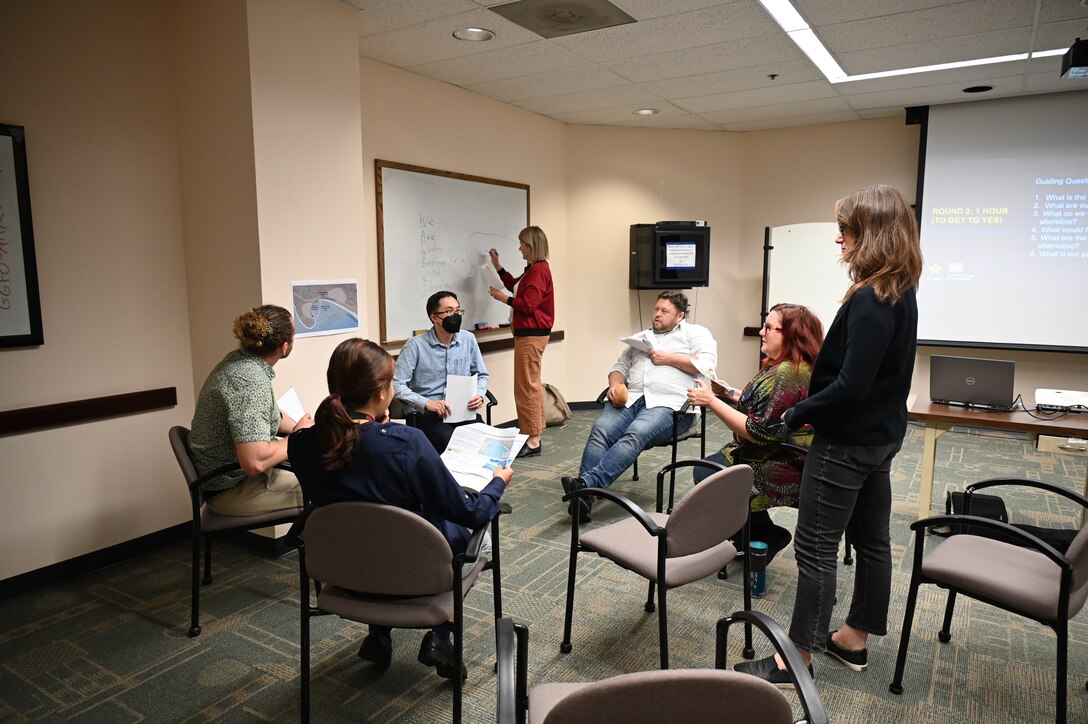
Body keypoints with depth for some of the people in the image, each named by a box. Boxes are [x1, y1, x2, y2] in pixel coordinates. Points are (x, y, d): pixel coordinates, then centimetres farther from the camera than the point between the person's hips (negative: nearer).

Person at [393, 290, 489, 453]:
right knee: (449, 440, -33)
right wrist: (427, 403, -20)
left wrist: (479, 395, -1)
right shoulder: (416, 345, -6)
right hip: (428, 413, -3)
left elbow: (481, 375, 20)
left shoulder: (469, 339, 7)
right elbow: (397, 384, -10)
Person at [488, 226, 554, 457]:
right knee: (532, 384, 16)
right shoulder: (533, 269, 16)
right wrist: (497, 265, 20)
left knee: (526, 386, -9)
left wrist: (503, 298, -11)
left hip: (531, 334, -11)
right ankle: (535, 434, 26)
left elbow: (528, 304, -22)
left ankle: (532, 441, -5)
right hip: (529, 333, 11)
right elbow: (515, 285, 26)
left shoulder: (538, 270, -17)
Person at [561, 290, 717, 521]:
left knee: (635, 434, -34)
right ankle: (583, 497, -36)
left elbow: (707, 363, -2)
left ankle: (587, 483, -47)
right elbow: (620, 366, 28)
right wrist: (615, 385, 6)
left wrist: (668, 358, -5)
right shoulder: (642, 337, 32)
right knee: (600, 430, -26)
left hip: (668, 405, -4)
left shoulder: (695, 333, 15)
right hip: (630, 399, 5)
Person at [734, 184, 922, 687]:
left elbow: (850, 386, -27)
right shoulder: (901, 293, 7)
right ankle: (854, 639, 34)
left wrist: (797, 415, -13)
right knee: (871, 539, 17)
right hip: (882, 435, 10)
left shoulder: (870, 300, -24)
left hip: (846, 442, -10)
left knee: (816, 548, 1)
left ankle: (798, 658, 13)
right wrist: (810, 408, 7)